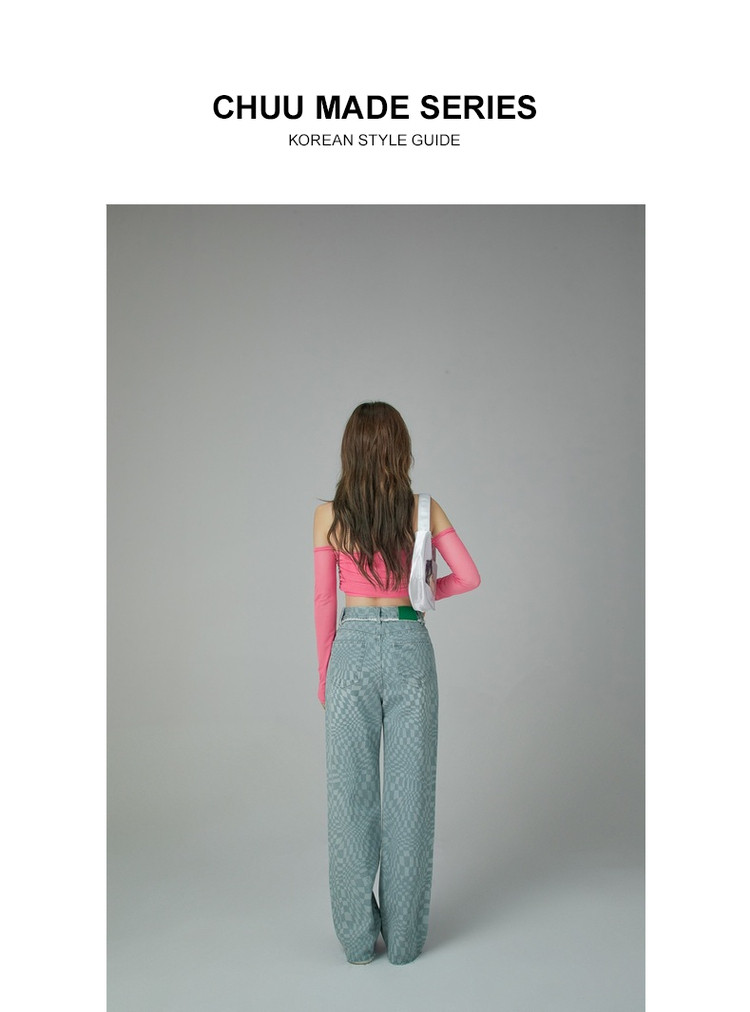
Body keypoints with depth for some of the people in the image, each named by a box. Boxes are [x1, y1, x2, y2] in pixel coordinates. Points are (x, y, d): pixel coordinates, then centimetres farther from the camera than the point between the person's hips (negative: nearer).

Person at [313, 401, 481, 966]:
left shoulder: (329, 515, -5)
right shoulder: (424, 510, -3)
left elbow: (324, 601, -2)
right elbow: (469, 577, -4)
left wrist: (323, 673, 7)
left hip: (354, 648, -1)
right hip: (410, 647, 1)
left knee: (351, 791, 9)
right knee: (409, 790, 9)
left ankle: (358, 938, 19)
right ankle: (405, 938, 19)